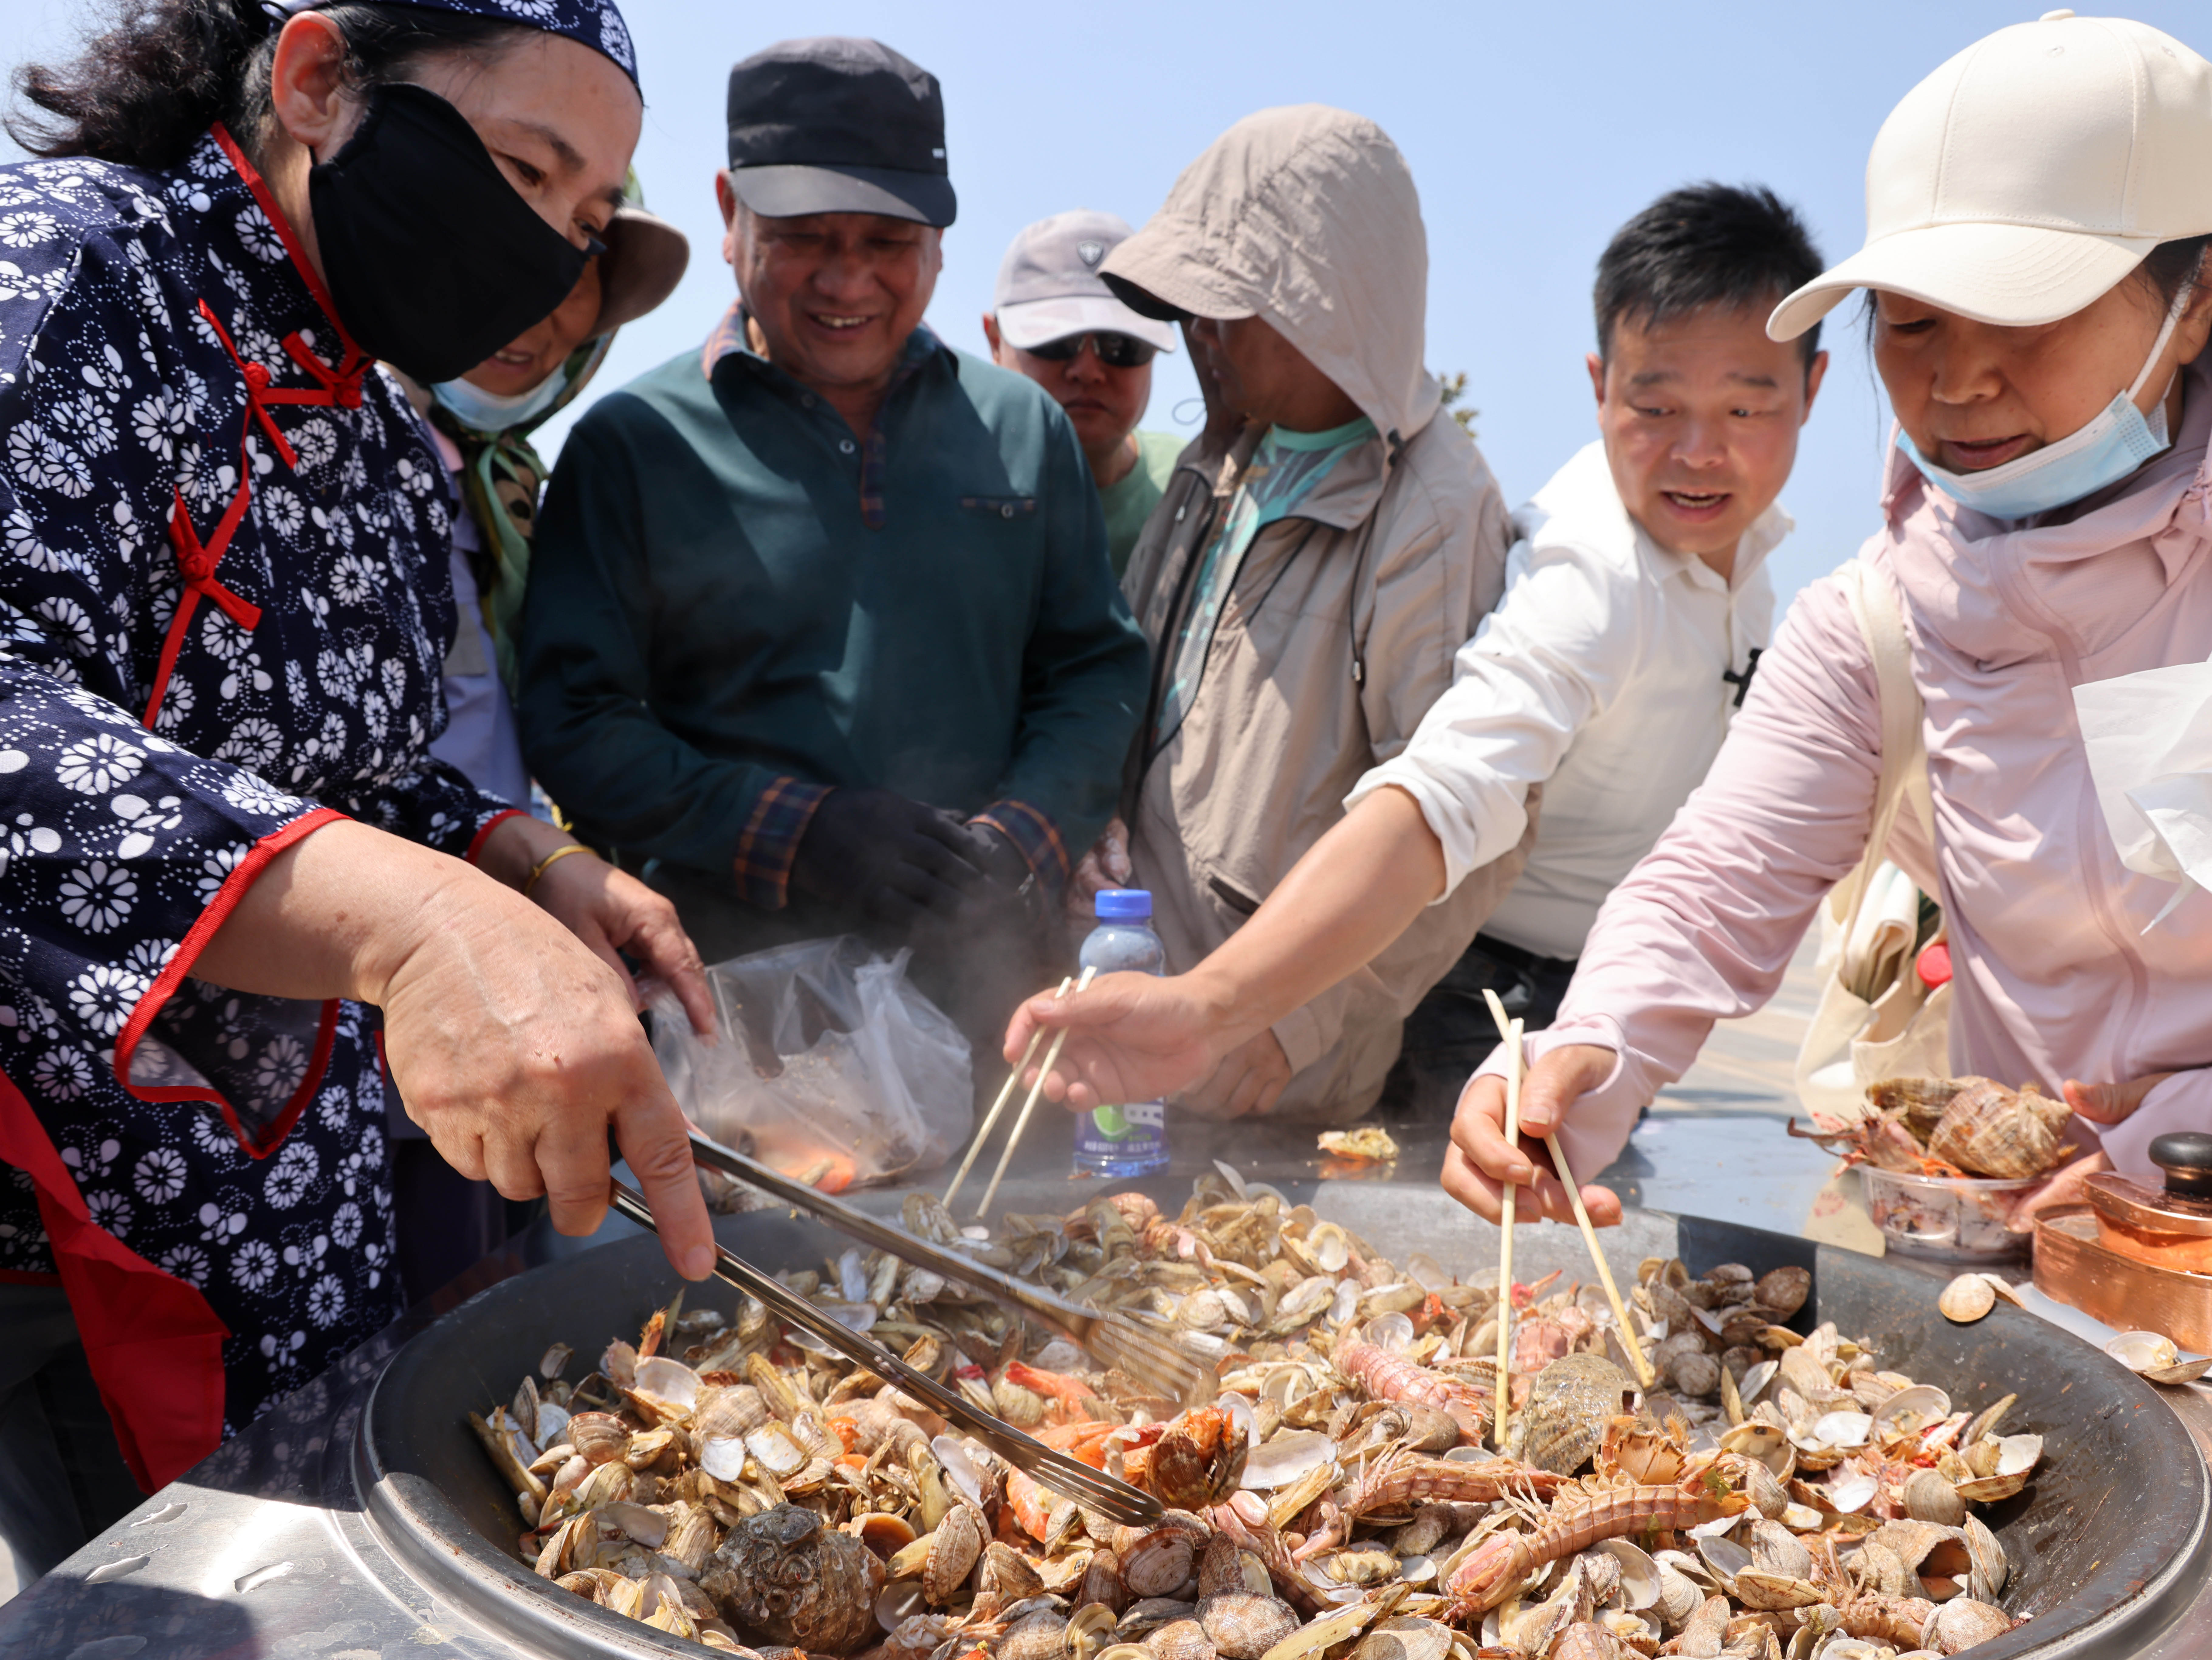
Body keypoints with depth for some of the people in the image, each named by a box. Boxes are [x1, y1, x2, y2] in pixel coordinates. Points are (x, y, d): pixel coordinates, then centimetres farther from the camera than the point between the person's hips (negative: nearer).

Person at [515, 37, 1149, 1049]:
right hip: (728, 994, -2)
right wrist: (795, 834, -15)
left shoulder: (1025, 428, 12)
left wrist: (1018, 844, -7)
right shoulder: (634, 443, 2)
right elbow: (571, 724, -3)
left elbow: (1097, 671, 11)